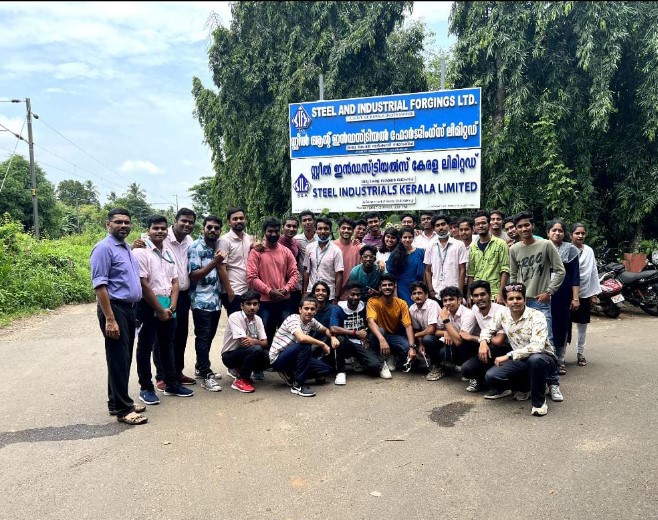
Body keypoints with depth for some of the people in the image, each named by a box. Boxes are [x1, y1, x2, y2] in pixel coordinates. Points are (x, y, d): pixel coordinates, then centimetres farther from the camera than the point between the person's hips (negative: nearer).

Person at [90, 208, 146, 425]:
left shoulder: (126, 248, 13)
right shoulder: (104, 248, -13)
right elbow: (100, 286, -19)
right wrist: (110, 319, -23)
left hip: (130, 309, 9)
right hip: (115, 309, -9)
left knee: (125, 358, 15)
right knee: (118, 359, -2)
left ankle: (118, 401, 28)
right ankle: (122, 409, 6)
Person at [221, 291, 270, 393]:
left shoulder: (258, 319, -1)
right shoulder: (235, 317, -20)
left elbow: (265, 343, -9)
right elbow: (244, 342, -28)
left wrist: (254, 341, -30)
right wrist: (258, 341, -15)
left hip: (247, 354, 7)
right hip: (230, 356, -7)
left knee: (270, 357, -17)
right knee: (256, 349, -32)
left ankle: (239, 371, 8)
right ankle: (240, 380, -11)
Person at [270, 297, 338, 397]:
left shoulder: (311, 321, 1)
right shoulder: (293, 319, -21)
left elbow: (325, 330, 20)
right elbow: (302, 338, -40)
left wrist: (332, 337, -3)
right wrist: (323, 344, -27)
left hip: (292, 357, 8)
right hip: (277, 359, -8)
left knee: (326, 369, -2)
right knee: (305, 345, -33)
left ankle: (291, 374, 9)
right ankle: (297, 385, -22)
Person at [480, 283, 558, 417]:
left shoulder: (537, 316, -21)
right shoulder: (502, 314, -5)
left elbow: (537, 346, -33)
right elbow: (489, 330, 13)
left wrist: (508, 356, -31)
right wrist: (483, 341, -10)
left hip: (542, 358, -5)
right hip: (520, 360, 5)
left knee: (536, 359, -42)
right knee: (490, 377, -19)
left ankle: (539, 400, -17)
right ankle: (524, 386, 11)